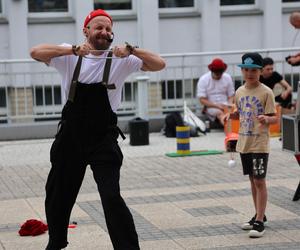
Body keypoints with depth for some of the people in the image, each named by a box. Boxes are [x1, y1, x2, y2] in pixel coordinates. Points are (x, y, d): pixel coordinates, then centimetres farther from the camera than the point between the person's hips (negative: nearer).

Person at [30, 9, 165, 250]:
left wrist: (132, 50, -27)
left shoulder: (120, 60, -3)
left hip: (103, 141, -2)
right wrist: (73, 50, -30)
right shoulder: (70, 57, -2)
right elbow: (35, 52, -18)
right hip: (70, 138, 2)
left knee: (112, 198, -14)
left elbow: (159, 64, -10)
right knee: (57, 196, 15)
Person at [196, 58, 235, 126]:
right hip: (210, 106, -3)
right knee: (220, 113, -35)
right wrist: (217, 105, -18)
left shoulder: (227, 78, 7)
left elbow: (231, 96, 10)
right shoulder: (203, 79, -2)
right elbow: (202, 100, -7)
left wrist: (229, 105, -13)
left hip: (225, 105, 3)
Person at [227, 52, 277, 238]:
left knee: (259, 181, -6)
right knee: (252, 180, 16)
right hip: (244, 143, 6)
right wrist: (231, 115, 1)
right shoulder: (240, 92, 8)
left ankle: (259, 222, -4)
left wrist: (266, 119, -32)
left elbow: (275, 117, -11)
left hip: (260, 144, -6)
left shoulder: (266, 92, -10)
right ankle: (259, 215, 28)